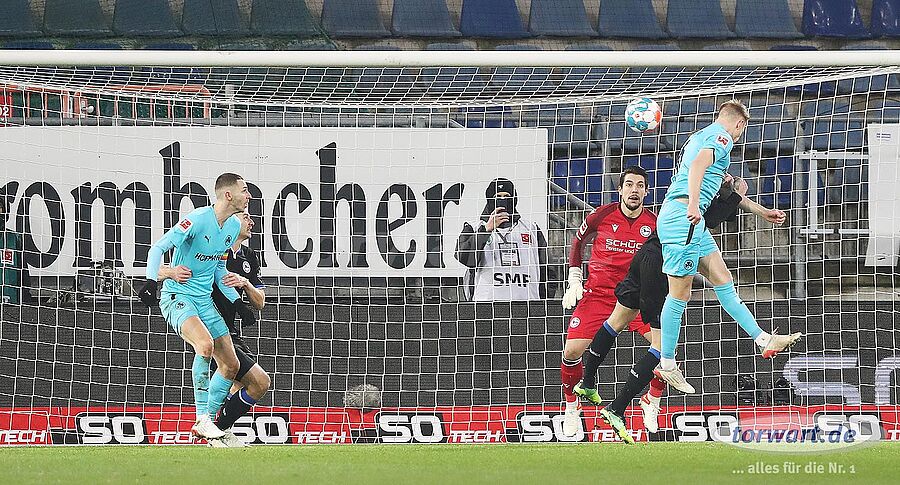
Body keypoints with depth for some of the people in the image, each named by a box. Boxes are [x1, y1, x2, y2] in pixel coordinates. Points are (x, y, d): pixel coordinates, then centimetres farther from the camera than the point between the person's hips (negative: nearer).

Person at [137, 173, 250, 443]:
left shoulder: (233, 226, 7)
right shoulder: (198, 220, -19)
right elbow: (158, 248, -20)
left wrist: (236, 302, 16)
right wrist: (152, 281, -34)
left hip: (205, 301, 9)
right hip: (177, 297, -9)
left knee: (230, 364, 5)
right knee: (205, 344, -32)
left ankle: (206, 422, 17)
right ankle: (202, 418, -25)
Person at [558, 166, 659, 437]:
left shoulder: (654, 224, -2)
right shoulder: (602, 216, -5)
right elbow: (578, 241, 12)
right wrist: (574, 280, 6)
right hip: (598, 294, -1)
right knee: (572, 350, -16)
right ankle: (572, 405, 10)